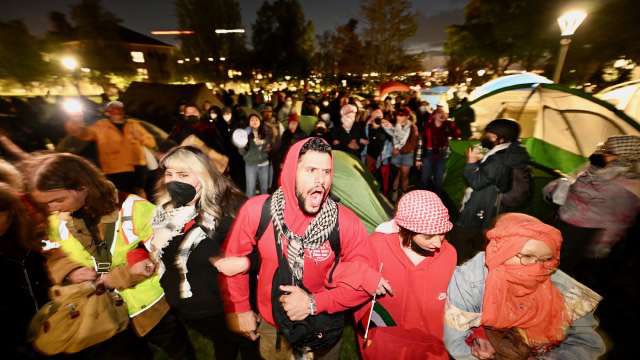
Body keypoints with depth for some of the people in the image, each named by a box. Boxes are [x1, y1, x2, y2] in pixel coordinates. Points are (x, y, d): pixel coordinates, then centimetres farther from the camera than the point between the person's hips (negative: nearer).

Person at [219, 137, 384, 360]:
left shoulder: (346, 223, -25)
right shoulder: (257, 210, -22)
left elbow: (364, 281, -16)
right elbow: (233, 257, -6)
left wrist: (314, 303, -22)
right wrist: (238, 309, -3)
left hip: (324, 329, 0)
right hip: (271, 326, 1)